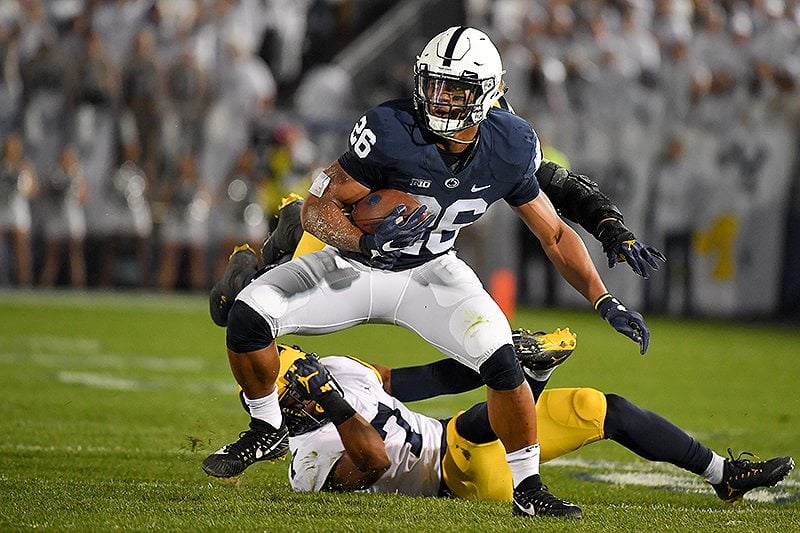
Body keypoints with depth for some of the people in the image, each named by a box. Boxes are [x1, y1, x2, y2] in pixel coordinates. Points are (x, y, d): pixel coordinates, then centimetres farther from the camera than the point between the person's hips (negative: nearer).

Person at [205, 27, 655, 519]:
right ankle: (268, 431, 5)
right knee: (249, 314, -22)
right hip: (355, 266, -2)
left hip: (430, 273, 2)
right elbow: (318, 207, -20)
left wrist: (604, 301, -9)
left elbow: (555, 235, -1)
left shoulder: (510, 151, -15)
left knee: (501, 361, -21)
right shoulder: (391, 132, -27)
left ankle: (528, 490, 0)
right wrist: (367, 241, -40)